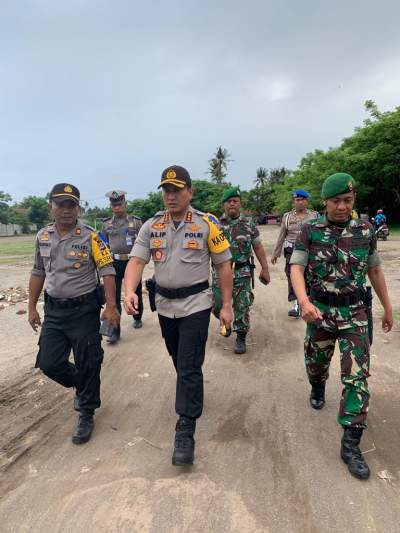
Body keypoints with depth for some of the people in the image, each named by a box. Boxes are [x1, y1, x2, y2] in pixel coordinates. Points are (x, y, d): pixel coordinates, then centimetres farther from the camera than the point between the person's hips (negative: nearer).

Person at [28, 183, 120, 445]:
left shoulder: (90, 237, -11)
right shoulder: (42, 237, 5)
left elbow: (107, 271, -12)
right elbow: (38, 273, 14)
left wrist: (111, 306, -20)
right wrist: (32, 307, 14)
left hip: (84, 310, -5)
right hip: (53, 310, 5)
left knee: (87, 364, 4)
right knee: (49, 363, 8)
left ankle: (86, 415, 25)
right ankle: (81, 386, 38)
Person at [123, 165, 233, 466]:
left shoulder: (207, 224, -8)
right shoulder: (151, 226, 1)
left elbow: (224, 265, -5)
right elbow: (136, 261, -7)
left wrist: (227, 306, -6)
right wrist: (130, 291, -26)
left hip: (195, 304, -4)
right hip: (165, 304, 5)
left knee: (189, 367, -5)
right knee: (179, 361, 22)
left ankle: (185, 431, 7)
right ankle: (191, 394, 49)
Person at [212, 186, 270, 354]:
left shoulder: (248, 223, 2)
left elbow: (258, 247, 6)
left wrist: (265, 268, 5)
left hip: (242, 273, -1)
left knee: (242, 307, 1)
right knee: (217, 305, 7)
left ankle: (241, 338, 18)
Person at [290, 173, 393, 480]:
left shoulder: (366, 231, 0)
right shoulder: (310, 231, -6)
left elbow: (375, 270, 10)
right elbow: (297, 268, -13)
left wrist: (388, 308, 14)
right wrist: (303, 301, -30)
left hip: (354, 312, 1)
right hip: (320, 309, 0)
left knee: (357, 376, -5)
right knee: (317, 361, 19)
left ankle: (350, 444, 4)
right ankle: (318, 391, 53)